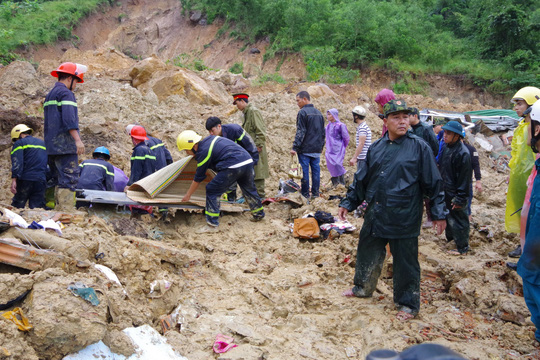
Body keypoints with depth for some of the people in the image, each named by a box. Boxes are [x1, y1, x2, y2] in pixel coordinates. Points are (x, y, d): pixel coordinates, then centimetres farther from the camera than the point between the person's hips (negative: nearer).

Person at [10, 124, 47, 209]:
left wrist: (14, 180, -17)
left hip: (26, 180, -5)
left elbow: (16, 163, -11)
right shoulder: (43, 143, 24)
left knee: (16, 207, 0)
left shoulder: (19, 143, 4)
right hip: (41, 181, 5)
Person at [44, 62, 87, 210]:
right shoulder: (65, 93, -7)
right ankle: (67, 211, -17)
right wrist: (78, 139, -22)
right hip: (65, 145, -10)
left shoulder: (50, 95, 23)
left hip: (52, 147, 10)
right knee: (69, 178, -11)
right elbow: (68, 119, -20)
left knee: (60, 180, 12)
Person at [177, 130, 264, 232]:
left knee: (212, 190, 1)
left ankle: (212, 225, 0)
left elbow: (198, 178, 2)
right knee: (249, 189, 29)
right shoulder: (209, 139, 17)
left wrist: (188, 195, 14)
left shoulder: (204, 151, -5)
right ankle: (259, 214, 47)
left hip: (233, 167, -9)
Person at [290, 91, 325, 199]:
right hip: (317, 149, 7)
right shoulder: (319, 113, 14)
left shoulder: (302, 113, -10)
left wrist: (295, 147, -14)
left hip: (305, 149, -7)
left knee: (304, 171, -1)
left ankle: (305, 194, 2)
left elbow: (300, 132, -15)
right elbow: (323, 132, 19)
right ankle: (315, 193, 12)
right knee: (316, 170, 9)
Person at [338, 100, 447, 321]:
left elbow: (433, 184, -4)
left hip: (404, 218, -5)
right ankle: (363, 288, 42)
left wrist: (439, 214, -4)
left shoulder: (419, 148, -6)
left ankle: (408, 304, 23)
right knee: (368, 255, 18)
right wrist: (348, 203, 15)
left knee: (405, 262, 6)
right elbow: (361, 180, 15)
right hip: (375, 217, 5)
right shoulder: (376, 148, 7)